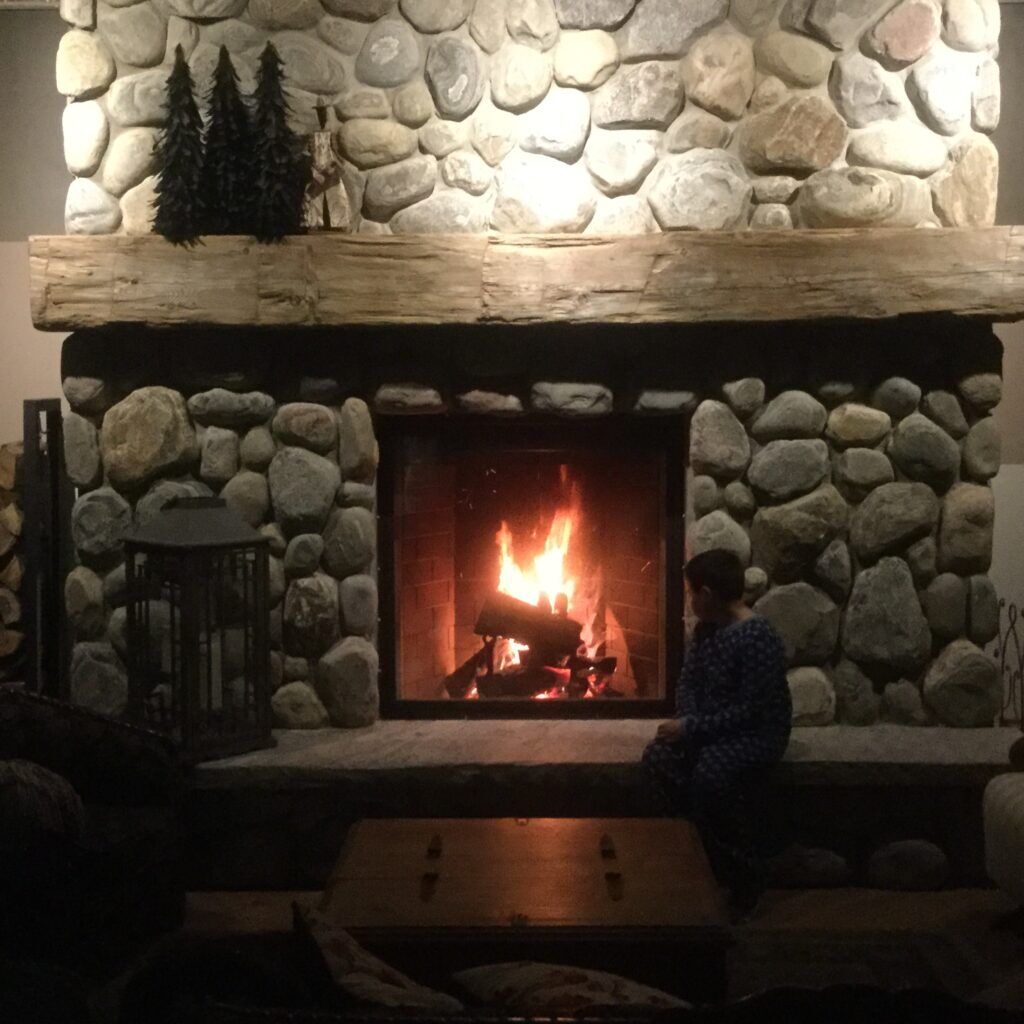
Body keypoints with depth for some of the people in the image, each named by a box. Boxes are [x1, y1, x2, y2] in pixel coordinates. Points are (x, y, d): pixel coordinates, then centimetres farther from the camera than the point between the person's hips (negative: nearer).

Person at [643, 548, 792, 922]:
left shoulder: (758, 638, -22)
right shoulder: (706, 629, 6)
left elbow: (750, 711, -24)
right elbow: (688, 682, 12)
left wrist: (692, 727, -24)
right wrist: (686, 721, -8)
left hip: (756, 733, -8)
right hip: (712, 729, 8)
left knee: (711, 773, -35)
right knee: (657, 758, -18)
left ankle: (744, 880, -18)